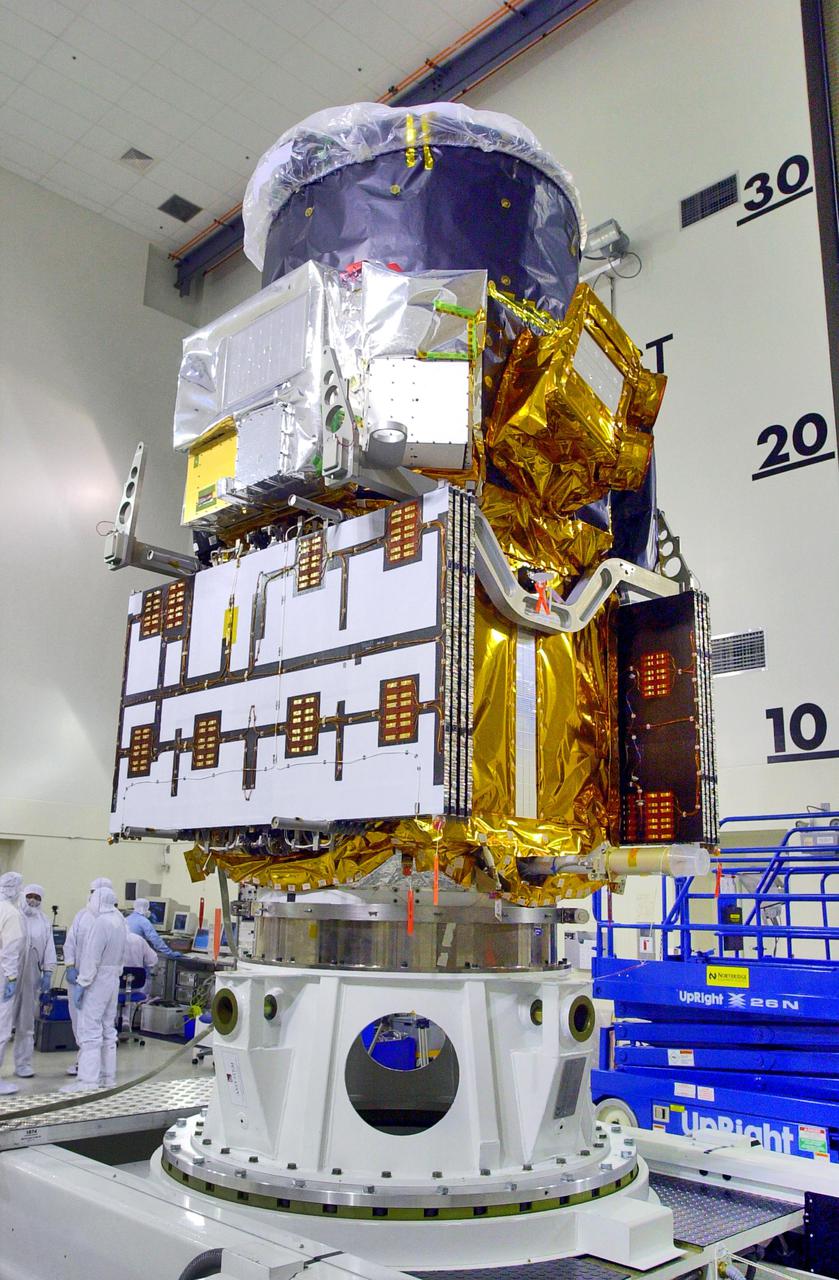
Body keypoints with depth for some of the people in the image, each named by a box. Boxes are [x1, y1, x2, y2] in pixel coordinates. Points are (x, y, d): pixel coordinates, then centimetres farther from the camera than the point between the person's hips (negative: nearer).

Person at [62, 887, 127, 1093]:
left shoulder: (101, 923, -18)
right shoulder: (119, 921, 8)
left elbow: (91, 957, -20)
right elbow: (119, 954, 9)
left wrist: (81, 983, -16)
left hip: (98, 980, -9)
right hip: (114, 978, 9)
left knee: (89, 1029, -5)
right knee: (108, 1028, 15)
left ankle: (88, 1079, -5)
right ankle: (108, 1075, 22)